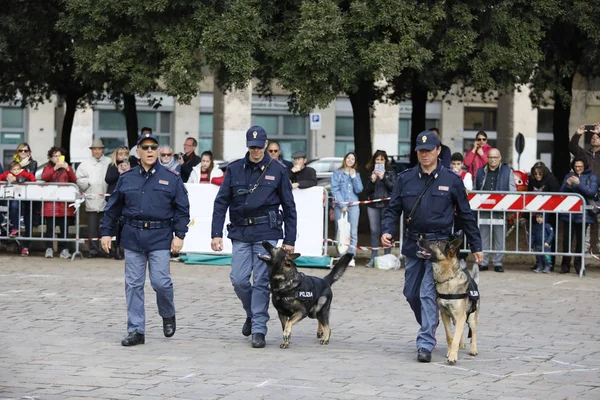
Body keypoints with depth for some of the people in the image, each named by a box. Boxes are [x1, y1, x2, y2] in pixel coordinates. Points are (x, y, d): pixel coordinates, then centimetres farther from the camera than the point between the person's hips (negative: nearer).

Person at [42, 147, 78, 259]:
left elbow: (74, 181, 4)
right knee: (50, 226, -4)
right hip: (51, 202, -1)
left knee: (65, 226, -1)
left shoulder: (67, 168, 17)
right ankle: (49, 249, 0)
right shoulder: (48, 168, 13)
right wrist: (55, 168, -16)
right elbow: (44, 178, -8)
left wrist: (68, 169, -10)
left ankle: (64, 250, 2)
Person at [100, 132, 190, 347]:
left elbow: (182, 209, 3)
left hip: (160, 237, -2)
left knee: (160, 281, -10)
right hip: (132, 236, 2)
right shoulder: (127, 178, 8)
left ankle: (168, 315, 20)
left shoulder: (171, 178, 3)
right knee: (133, 285, 2)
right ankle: (136, 330, 8)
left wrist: (179, 235, -4)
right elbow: (113, 208, 13)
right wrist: (106, 232, 9)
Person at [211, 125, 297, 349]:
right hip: (240, 233, 2)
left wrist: (289, 240, 2)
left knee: (261, 281, -3)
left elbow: (289, 207, 5)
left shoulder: (277, 170, 2)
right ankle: (252, 313, 26)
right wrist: (216, 233, -3)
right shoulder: (234, 169, 5)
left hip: (267, 233, -2)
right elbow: (221, 202, 5)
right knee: (239, 280, -2)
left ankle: (259, 330, 3)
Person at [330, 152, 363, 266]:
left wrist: (353, 177, -1)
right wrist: (342, 205, -8)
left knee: (353, 232, -3)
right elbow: (334, 190, 0)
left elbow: (359, 189, 6)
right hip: (340, 205, -3)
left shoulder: (356, 174, 17)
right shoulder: (337, 173, 7)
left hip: (353, 206, 3)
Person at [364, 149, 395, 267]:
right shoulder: (371, 173, 13)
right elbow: (366, 191, 10)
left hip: (386, 204, -3)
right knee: (374, 232, 3)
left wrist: (383, 178, -14)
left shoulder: (390, 173, 5)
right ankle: (373, 258, 6)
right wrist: (372, 181, -5)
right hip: (373, 205, 3)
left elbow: (393, 187, -5)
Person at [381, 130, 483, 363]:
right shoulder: (405, 179, 5)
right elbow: (393, 209, 6)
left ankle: (425, 344, -13)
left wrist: (476, 246, 7)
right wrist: (387, 231, -13)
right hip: (413, 244, 4)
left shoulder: (451, 180, 0)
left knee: (428, 293, -13)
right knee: (412, 294, 11)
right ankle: (429, 329, 36)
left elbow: (466, 215, 5)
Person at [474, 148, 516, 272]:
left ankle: (498, 262, 5)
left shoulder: (507, 171, 8)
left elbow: (513, 190, 5)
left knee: (500, 237, -1)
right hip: (483, 210, 2)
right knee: (483, 237, 4)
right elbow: (475, 190, 16)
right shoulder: (480, 172, 15)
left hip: (500, 211, -2)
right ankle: (483, 262, 9)